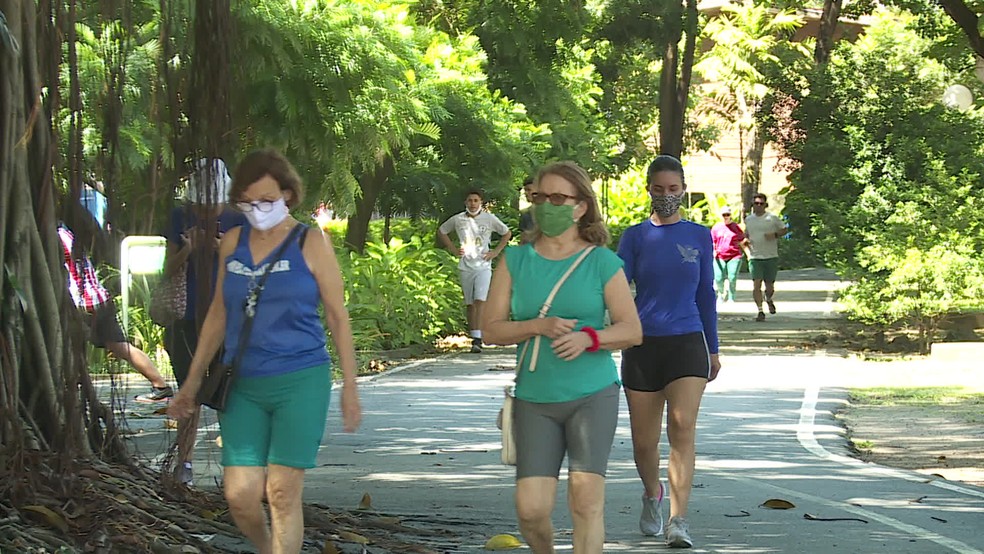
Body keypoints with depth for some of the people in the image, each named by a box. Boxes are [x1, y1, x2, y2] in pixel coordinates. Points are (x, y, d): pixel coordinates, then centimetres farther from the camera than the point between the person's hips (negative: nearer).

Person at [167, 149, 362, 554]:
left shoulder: (311, 243, -1)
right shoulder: (232, 243, 10)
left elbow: (337, 315, 2)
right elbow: (218, 313, 19)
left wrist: (350, 386, -1)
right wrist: (192, 382, 20)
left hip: (300, 382, -3)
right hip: (243, 385, 4)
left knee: (282, 492, -7)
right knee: (240, 494, -3)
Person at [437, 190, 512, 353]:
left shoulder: (489, 219, 0)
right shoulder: (457, 220, 4)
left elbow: (507, 233, 13)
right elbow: (441, 232, 21)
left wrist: (495, 252, 3)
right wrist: (452, 249, 9)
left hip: (483, 266, -3)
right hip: (465, 267, 3)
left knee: (480, 301, -17)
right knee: (470, 304, 6)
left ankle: (478, 339, -23)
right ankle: (473, 338, 12)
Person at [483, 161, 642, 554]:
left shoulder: (602, 263, 0)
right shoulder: (516, 261, 6)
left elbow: (632, 329, -1)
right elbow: (491, 329, 2)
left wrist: (588, 338, -20)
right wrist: (539, 326, -16)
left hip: (593, 394, -2)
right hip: (535, 399, 2)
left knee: (586, 496, -14)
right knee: (531, 509, -4)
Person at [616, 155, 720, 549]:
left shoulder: (699, 236, 6)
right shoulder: (636, 237, 3)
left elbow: (706, 294, 13)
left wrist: (713, 349, 16)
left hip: (687, 343, 0)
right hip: (643, 345, 1)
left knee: (682, 426, -18)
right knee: (644, 440, 7)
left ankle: (678, 521, -21)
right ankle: (652, 495, 38)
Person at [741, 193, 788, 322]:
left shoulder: (772, 218, -2)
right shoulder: (748, 219, 8)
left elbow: (784, 229, 8)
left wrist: (775, 235, -11)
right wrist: (745, 241, 0)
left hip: (771, 257, -1)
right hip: (755, 257, 1)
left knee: (770, 286, 8)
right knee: (756, 285, -13)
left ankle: (769, 300, 41)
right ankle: (760, 311, -9)